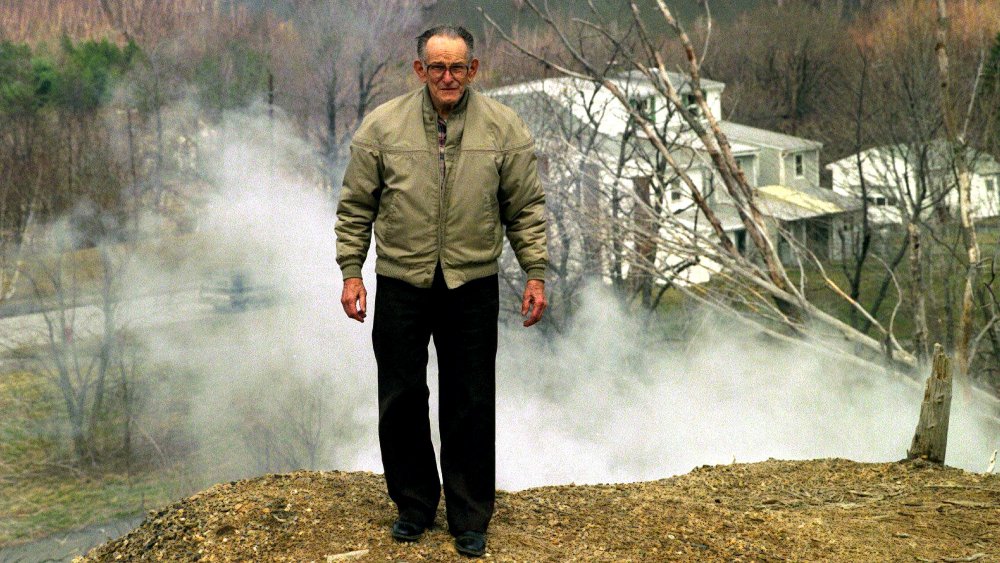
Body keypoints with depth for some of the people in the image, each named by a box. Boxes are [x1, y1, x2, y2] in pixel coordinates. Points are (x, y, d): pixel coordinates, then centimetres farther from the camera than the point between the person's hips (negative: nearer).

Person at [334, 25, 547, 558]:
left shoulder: (503, 128, -1)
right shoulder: (382, 126, -2)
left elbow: (526, 209, 3)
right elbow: (355, 208, 3)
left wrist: (535, 274, -1)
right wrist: (351, 272, -2)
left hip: (473, 288, 0)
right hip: (400, 287, 1)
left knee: (470, 407, 5)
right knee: (401, 399, 9)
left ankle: (469, 518, 18)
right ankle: (414, 503, 27)